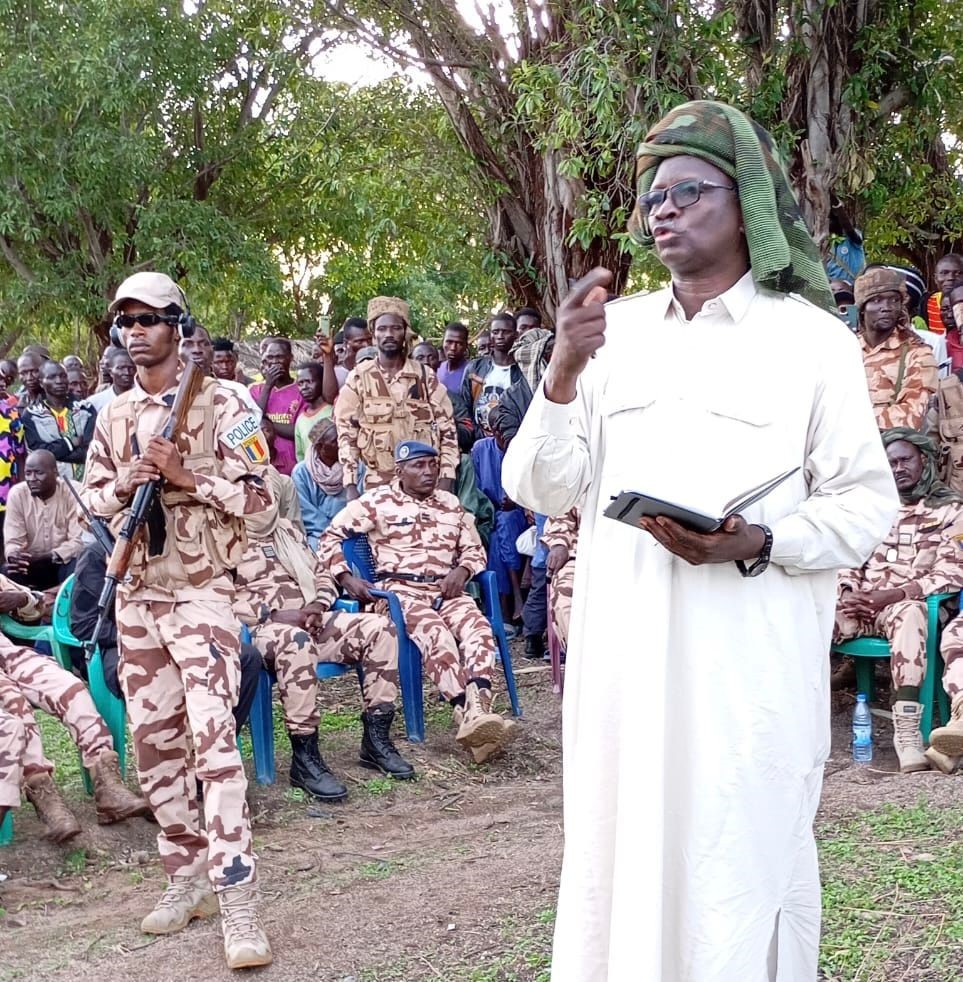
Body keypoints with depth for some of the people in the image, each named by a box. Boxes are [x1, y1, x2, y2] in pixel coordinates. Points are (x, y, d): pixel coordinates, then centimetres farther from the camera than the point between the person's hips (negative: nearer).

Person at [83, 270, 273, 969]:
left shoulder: (219, 404, -4)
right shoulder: (113, 417, 13)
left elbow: (257, 497, -7)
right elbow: (93, 501, 15)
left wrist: (186, 474, -19)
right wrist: (122, 488, -6)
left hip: (200, 593, -6)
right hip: (135, 596, 6)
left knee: (213, 737, -16)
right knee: (154, 743, 9)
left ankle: (239, 904, -17)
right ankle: (188, 878, 21)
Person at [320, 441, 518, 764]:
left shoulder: (451, 504, 21)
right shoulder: (377, 501, 8)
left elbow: (474, 549, 24)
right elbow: (331, 537, 6)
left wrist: (461, 571, 1)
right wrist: (346, 578, -8)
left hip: (445, 589, 4)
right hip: (401, 589, -4)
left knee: (479, 627, -30)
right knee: (436, 633, -36)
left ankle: (476, 712, -48)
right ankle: (469, 713, -48)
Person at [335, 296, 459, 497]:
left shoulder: (426, 376, 5)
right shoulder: (359, 378, 2)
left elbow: (447, 428, 6)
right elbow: (346, 432, 2)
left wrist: (446, 480, -4)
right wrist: (350, 485, -6)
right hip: (378, 485, -1)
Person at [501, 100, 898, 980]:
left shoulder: (812, 339, -1)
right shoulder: (615, 331, 9)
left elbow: (867, 505, -1)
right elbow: (541, 489, 5)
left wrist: (755, 543, -18)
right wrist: (563, 373, -10)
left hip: (751, 667, -3)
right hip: (623, 654, 3)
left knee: (742, 877, 5)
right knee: (621, 862, 10)